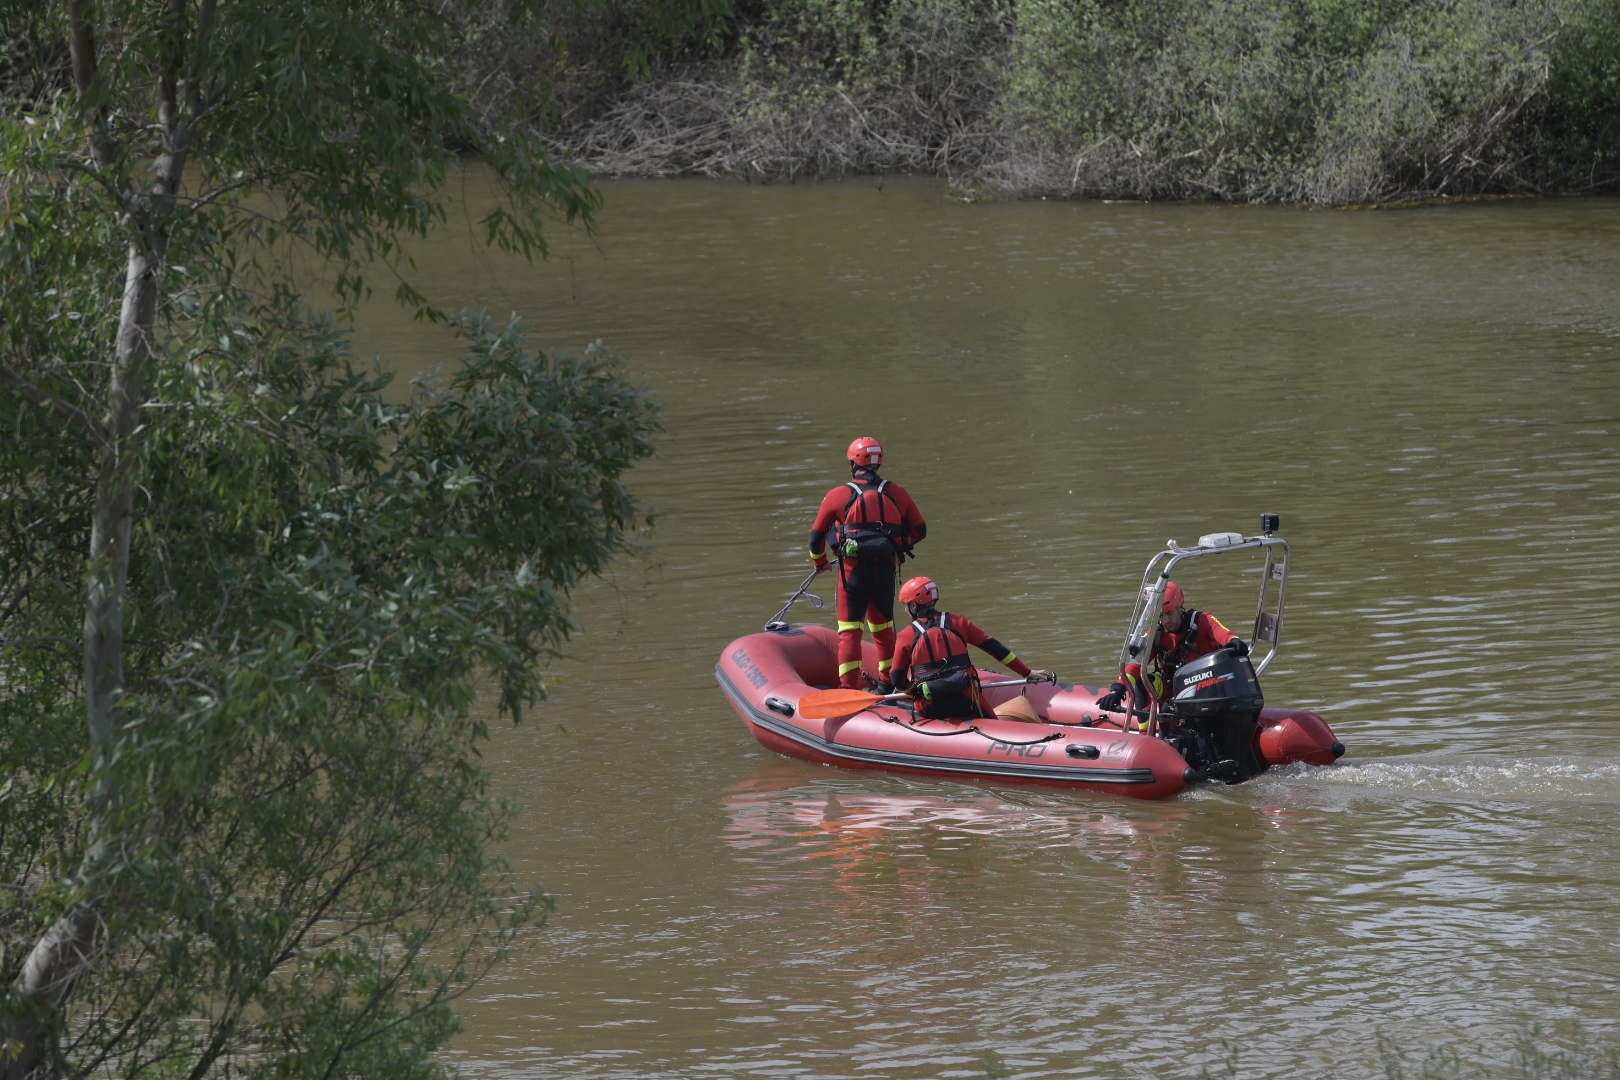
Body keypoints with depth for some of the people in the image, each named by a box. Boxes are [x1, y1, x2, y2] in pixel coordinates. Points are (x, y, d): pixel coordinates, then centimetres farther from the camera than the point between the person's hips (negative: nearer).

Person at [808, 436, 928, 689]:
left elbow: (817, 535, 7)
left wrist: (820, 562, 27)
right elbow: (919, 530, 14)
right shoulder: (897, 493, 7)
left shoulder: (837, 496, -1)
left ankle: (848, 685, -9)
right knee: (883, 626, 19)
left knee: (850, 629, 0)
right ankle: (889, 680, 27)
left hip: (853, 569, -3)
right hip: (887, 568, 3)